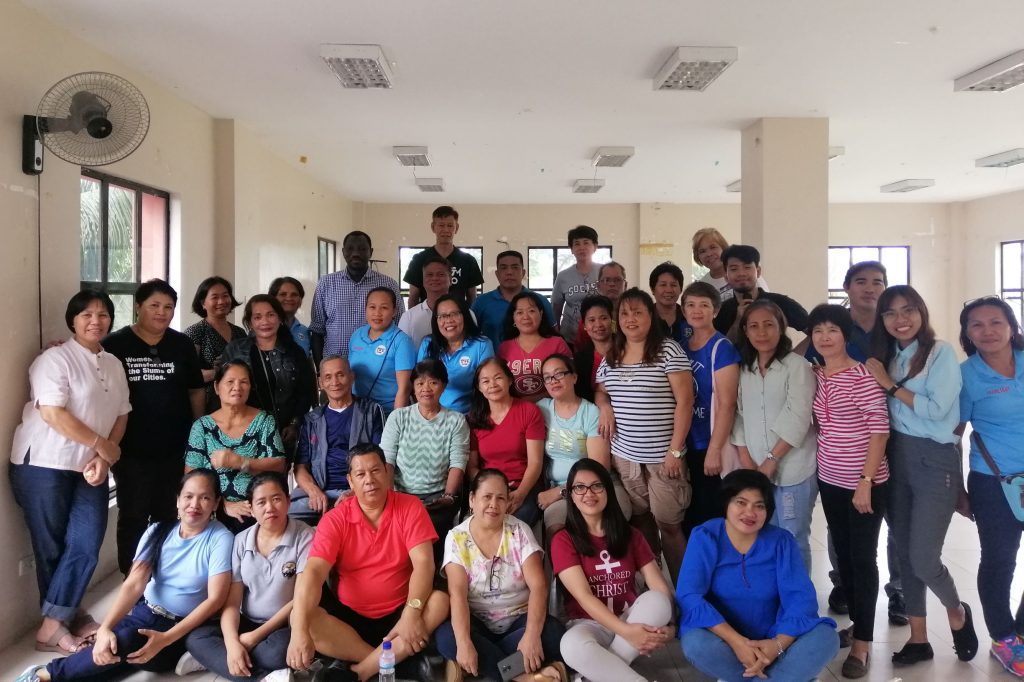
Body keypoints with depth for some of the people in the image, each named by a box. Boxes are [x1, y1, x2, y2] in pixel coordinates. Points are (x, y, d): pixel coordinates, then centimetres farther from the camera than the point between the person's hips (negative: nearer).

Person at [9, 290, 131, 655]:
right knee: (52, 547, 5)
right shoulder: (55, 358, -10)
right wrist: (103, 444, -13)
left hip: (90, 468, 6)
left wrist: (103, 458, -4)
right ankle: (55, 623, 18)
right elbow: (53, 413, -19)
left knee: (86, 546, 0)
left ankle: (61, 618, 15)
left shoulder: (114, 365, 11)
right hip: (44, 464, -6)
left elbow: (121, 415, 11)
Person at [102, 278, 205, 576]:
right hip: (131, 450, -2)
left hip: (174, 448, 2)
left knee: (168, 516, 14)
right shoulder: (114, 344, -5)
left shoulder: (182, 344, 3)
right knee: (133, 517, 9)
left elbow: (196, 391, 8)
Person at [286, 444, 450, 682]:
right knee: (300, 617, -25)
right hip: (349, 615, 1)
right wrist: (300, 631, -34)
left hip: (398, 614, 0)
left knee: (440, 602, -28)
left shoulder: (410, 507, -7)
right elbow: (313, 572, -19)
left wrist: (412, 612, -32)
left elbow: (423, 563, -15)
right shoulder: (335, 519, -7)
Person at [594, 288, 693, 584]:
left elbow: (684, 400, -9)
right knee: (638, 522, 12)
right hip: (623, 456, 5)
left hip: (662, 456, -4)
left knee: (669, 524, 0)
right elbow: (600, 391, 24)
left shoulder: (668, 350, -7)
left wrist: (675, 450, -13)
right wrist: (604, 405, -1)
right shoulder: (610, 357, 9)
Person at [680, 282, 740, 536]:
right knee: (689, 517, 14)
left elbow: (726, 403, -15)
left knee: (712, 518, 3)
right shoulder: (682, 347, 8)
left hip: (711, 446, -6)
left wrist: (714, 449, -18)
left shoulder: (721, 347, -10)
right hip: (688, 446, 6)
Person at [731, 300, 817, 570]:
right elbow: (739, 417, 6)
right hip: (756, 470, 4)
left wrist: (771, 461, -13)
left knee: (793, 540, 2)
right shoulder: (743, 369, 9)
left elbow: (798, 420, -13)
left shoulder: (797, 365, -6)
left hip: (793, 470, -4)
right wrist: (748, 464, -2)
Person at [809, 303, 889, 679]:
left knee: (863, 559, 2)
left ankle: (862, 642, 13)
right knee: (843, 555, 16)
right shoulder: (815, 375, 5)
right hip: (829, 481, 6)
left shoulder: (862, 376, -14)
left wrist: (865, 482, -17)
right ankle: (857, 623, 33)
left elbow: (879, 430, -16)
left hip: (865, 483, -6)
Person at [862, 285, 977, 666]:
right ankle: (918, 638, 25)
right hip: (896, 459, 5)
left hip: (934, 462, -5)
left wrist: (890, 386, -13)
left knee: (923, 559, -5)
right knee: (905, 554, 10)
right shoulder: (886, 357, 8)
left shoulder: (941, 352, -7)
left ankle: (957, 613, 27)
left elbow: (936, 409, -18)